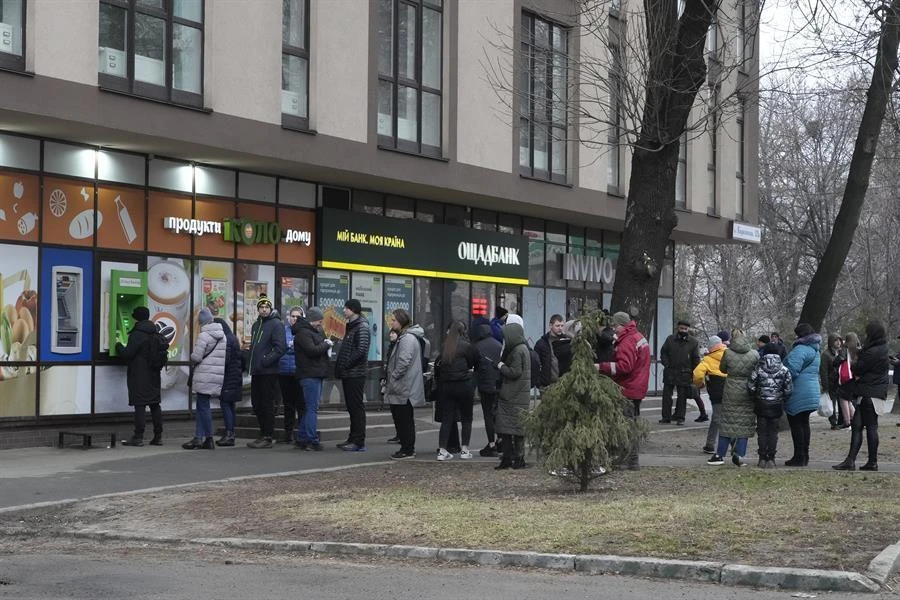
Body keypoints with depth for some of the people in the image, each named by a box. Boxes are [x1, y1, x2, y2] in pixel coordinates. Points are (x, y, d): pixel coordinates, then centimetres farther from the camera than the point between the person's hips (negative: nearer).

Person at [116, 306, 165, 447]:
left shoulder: (137, 334, -14)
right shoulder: (156, 333, 12)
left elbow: (127, 353, -16)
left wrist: (118, 345, 2)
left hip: (140, 376, -8)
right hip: (154, 375, 8)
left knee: (140, 405, -7)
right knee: (155, 405, 10)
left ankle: (138, 437, -7)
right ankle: (158, 436, 12)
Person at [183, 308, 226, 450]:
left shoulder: (204, 335, -13)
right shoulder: (222, 335, 11)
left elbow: (196, 357, -15)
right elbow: (224, 356, 14)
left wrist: (193, 363, 7)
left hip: (205, 376, -8)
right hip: (218, 375, 8)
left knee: (203, 406, -2)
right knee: (202, 405, 13)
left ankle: (209, 438, -2)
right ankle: (198, 437, 13)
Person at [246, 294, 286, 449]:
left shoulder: (275, 324, -8)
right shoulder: (256, 325, 18)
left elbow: (279, 348, -16)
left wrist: (265, 361, -20)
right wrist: (252, 363, 12)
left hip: (269, 372, -8)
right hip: (256, 372, 8)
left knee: (267, 405, -5)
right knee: (256, 403, 12)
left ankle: (267, 437, -1)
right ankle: (263, 434, 21)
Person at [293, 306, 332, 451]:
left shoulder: (315, 331, 19)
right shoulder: (303, 333, -13)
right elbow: (312, 350, -22)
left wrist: (326, 344, 6)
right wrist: (326, 344, -8)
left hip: (316, 374, 10)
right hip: (310, 375, -10)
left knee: (309, 408, 13)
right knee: (312, 408, -11)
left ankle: (301, 439, 19)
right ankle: (312, 441, -12)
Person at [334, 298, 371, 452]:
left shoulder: (362, 327, -12)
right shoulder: (351, 325, 18)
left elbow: (361, 350, -22)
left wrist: (346, 365, -16)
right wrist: (340, 367, 11)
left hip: (355, 374, -9)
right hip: (348, 374, 9)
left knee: (356, 407, -6)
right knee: (351, 407, 13)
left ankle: (359, 442, -4)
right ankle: (353, 439, 20)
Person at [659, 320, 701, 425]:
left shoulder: (694, 342, 1)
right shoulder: (670, 339, 6)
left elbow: (696, 359, 2)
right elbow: (663, 352, 10)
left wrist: (694, 372, -5)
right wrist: (666, 364, -3)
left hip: (684, 373, -2)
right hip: (670, 372, 2)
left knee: (682, 396, 4)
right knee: (666, 394, 3)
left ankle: (680, 417, 12)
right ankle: (666, 417, 10)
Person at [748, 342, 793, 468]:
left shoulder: (759, 368, -7)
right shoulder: (784, 369, -5)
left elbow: (751, 387, -6)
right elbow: (789, 389, -5)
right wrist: (783, 399, 12)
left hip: (762, 404, -1)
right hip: (776, 405, 1)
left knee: (762, 431, 8)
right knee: (773, 431, 8)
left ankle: (763, 459, 7)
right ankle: (771, 459, 6)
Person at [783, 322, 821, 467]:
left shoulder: (800, 350, -17)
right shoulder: (815, 351, 16)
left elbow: (791, 371, -25)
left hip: (799, 394, -10)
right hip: (812, 392, 10)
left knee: (796, 424, -3)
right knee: (804, 423, 15)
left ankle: (799, 457, -3)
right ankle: (804, 456, 19)